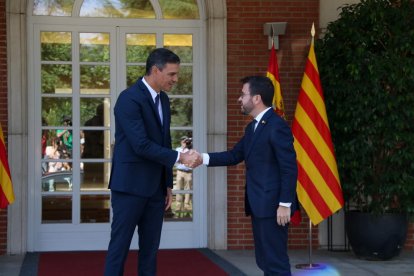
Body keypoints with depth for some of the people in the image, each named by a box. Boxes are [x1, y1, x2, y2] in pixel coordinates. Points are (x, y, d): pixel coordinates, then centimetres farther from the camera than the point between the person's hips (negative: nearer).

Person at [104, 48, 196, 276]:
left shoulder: (163, 99, 12)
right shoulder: (129, 99, -15)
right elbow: (142, 145, -22)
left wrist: (168, 184, 16)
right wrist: (179, 157, -19)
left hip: (155, 188, 8)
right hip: (130, 186, -8)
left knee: (150, 248, 9)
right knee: (119, 246, -3)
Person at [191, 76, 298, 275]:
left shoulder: (277, 126, -15)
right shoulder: (253, 127, 16)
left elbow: (289, 168, -18)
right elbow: (234, 155, 17)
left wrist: (285, 204, -20)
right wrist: (204, 158, 6)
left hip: (272, 205, -10)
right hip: (259, 205, 10)